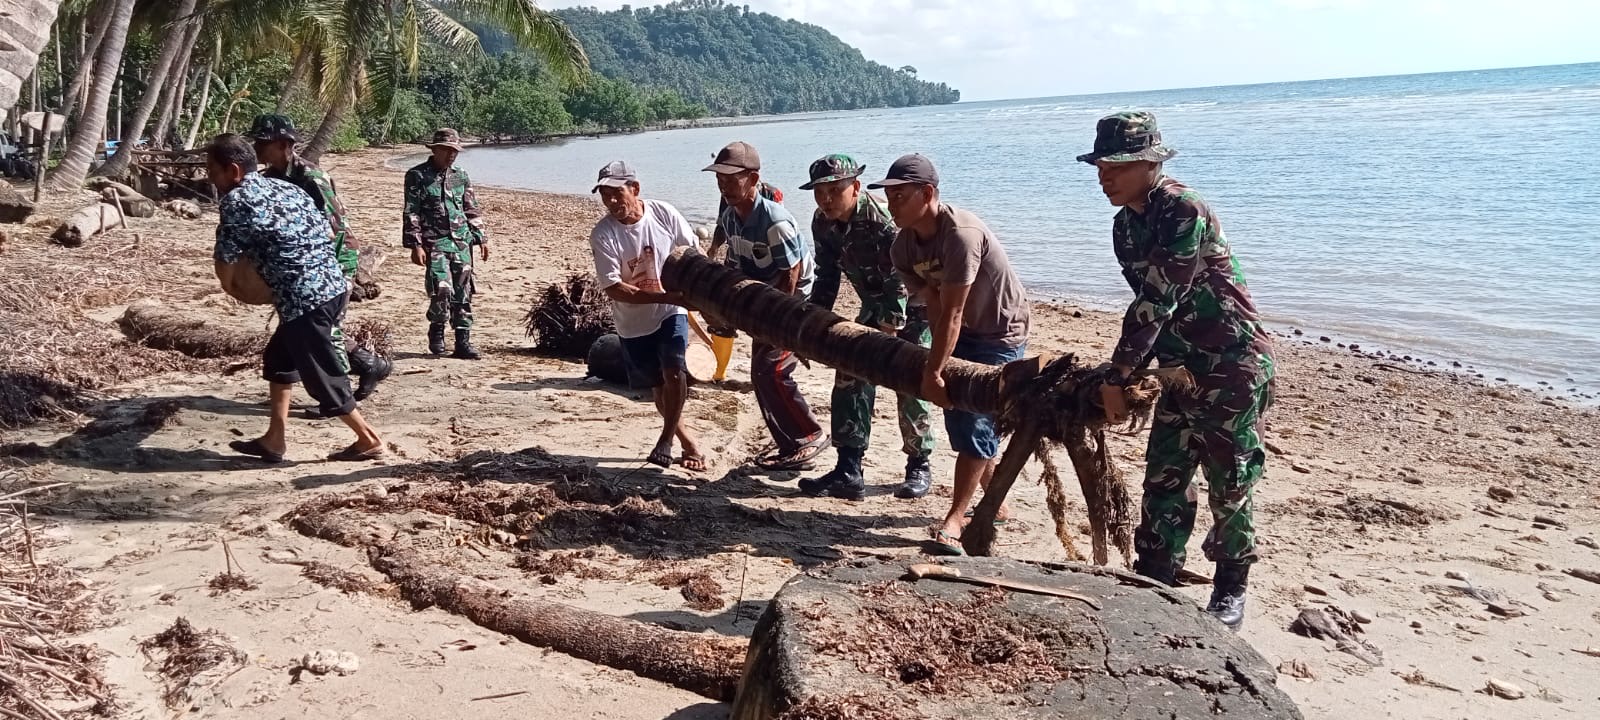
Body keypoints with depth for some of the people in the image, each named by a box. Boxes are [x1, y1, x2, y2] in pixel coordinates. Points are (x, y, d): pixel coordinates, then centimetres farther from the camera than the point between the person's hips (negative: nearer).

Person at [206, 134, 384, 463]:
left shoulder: (235, 201, -8)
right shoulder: (284, 186, 15)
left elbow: (226, 274, -5)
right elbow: (327, 229, 20)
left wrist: (248, 295, 16)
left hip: (306, 300, -9)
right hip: (333, 285, 9)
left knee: (323, 376, 5)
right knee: (279, 357, 21)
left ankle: (369, 440, 15)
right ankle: (275, 439, 25)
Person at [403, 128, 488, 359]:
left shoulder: (461, 176, 14)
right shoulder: (417, 176, 0)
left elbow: (472, 210, 19)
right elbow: (411, 213, -4)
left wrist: (481, 238, 12)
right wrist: (415, 245, -10)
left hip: (462, 242, 5)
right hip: (435, 242, -5)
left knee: (463, 293, 2)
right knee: (442, 289, -16)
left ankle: (463, 341, 8)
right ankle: (436, 331, 9)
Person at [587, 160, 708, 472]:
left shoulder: (664, 213, -14)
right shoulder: (603, 235, -19)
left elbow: (693, 250, 3)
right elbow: (613, 288, -23)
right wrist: (665, 296, -30)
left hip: (671, 312, 0)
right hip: (634, 322, 1)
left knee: (674, 371, -22)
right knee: (659, 386, 10)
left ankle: (666, 438, -5)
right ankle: (688, 441, 30)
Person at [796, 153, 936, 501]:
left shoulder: (883, 220, -32)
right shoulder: (823, 223, -9)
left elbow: (901, 280, -32)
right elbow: (826, 277, 2)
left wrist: (889, 329, -34)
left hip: (913, 307, -7)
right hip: (875, 306, 7)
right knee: (850, 377, -2)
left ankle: (919, 467, 11)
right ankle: (848, 471, 1)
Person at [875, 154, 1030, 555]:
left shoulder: (961, 233, -33)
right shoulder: (903, 247, -8)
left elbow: (952, 313, -33)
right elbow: (934, 307, -9)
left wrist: (933, 373, -32)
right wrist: (939, 366, -18)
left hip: (1001, 332, -8)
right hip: (962, 332, 8)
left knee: (975, 421, -11)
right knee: (958, 416, 10)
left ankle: (954, 519, -4)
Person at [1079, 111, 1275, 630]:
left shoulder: (1184, 211, -22)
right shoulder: (1126, 224, 5)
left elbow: (1156, 303, -25)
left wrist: (1118, 378, -22)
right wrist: (1131, 373, 5)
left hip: (1233, 362, -8)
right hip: (1182, 366, 8)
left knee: (1229, 482, 3)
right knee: (1164, 476, 9)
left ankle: (1230, 591, 19)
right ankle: (1154, 579, 19)